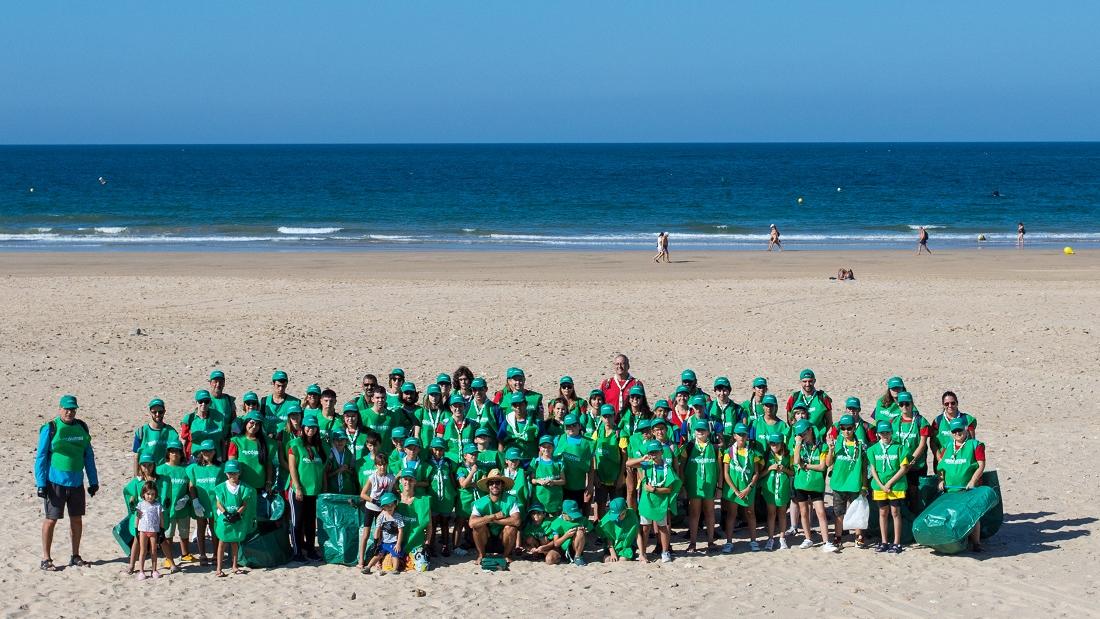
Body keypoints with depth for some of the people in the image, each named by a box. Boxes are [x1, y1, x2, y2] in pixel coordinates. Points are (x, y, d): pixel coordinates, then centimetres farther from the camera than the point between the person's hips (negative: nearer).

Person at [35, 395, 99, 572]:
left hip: (76, 482, 5)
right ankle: (46, 559, 6)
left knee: (77, 519, 10)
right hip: (55, 482, -5)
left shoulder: (81, 428, 7)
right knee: (51, 519, -1)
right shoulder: (50, 429, -7)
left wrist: (94, 481, 12)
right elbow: (41, 457, -6)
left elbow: (88, 455, 14)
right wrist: (41, 484, -12)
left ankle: (75, 557, 21)